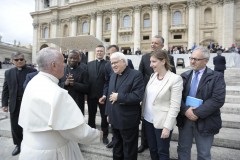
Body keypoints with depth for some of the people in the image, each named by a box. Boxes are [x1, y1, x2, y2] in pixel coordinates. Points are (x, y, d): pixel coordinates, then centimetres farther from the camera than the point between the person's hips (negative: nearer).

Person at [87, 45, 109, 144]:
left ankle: (105, 135, 28)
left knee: (104, 116, 11)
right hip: (91, 94, 3)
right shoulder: (89, 64, 7)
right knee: (91, 115, 17)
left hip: (103, 94, -3)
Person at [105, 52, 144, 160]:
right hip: (114, 118, 7)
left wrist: (118, 97, -20)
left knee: (129, 150, 13)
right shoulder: (113, 75, 11)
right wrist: (108, 113, 12)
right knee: (116, 147, 26)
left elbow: (138, 96, -24)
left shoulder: (136, 75, -14)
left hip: (128, 120, -7)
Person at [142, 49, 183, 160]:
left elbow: (175, 106, -17)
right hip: (148, 119, 6)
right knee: (152, 149, 21)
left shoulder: (175, 79, -15)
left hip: (162, 122, -5)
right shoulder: (153, 76, 4)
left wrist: (167, 127, -18)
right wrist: (143, 114, 8)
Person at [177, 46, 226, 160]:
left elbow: (218, 100, -17)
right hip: (185, 118, 3)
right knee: (182, 150, 18)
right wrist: (185, 110, -17)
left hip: (204, 121, -3)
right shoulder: (184, 76, 5)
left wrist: (198, 113, -20)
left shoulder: (216, 77, -7)